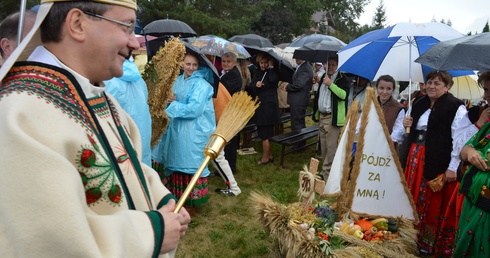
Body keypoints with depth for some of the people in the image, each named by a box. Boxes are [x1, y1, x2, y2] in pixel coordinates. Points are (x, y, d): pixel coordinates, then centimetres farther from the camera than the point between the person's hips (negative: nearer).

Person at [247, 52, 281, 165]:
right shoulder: (258, 73, 12)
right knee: (266, 133, 15)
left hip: (269, 106, -7)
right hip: (259, 106, 7)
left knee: (264, 134, -2)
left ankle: (265, 157, 11)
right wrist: (255, 85, -12)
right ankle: (270, 155, 27)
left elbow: (273, 80, -29)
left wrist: (270, 68, -19)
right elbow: (250, 86, 9)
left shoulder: (273, 72, -7)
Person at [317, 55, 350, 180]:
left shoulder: (342, 78, -9)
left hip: (333, 117, -8)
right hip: (322, 116, 8)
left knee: (331, 147, -5)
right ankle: (326, 169, 26)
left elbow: (344, 95, -26)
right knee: (323, 146, 14)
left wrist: (330, 84, -28)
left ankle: (326, 172, 2)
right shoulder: (324, 76, 16)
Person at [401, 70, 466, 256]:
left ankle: (431, 243, 17)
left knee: (435, 203, 2)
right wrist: (408, 126, 2)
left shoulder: (456, 107, -10)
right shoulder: (419, 104, 13)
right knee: (415, 199, 13)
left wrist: (453, 168, -19)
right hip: (416, 158, 7)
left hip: (439, 162, -7)